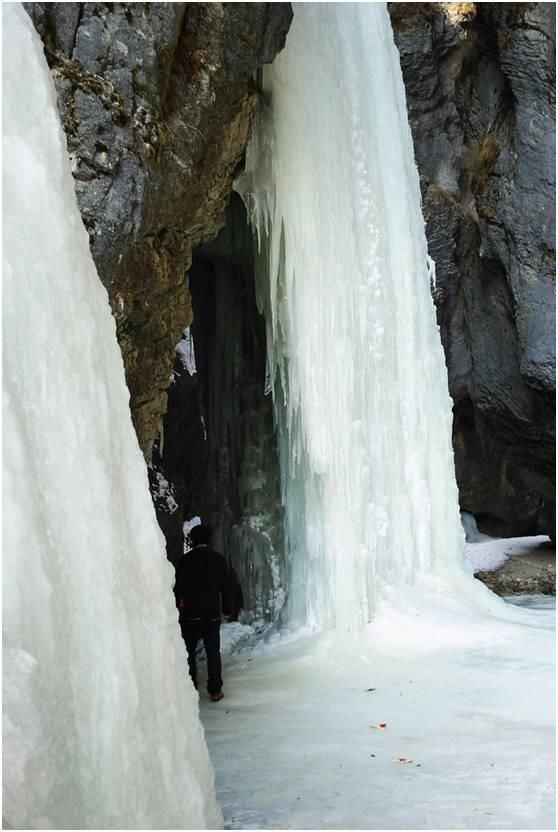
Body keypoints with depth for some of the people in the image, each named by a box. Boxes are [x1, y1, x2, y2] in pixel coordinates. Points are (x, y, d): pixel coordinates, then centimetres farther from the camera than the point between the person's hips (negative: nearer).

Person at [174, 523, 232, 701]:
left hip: (191, 613, -2)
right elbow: (226, 586, 8)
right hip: (213, 613, 2)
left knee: (189, 651, 9)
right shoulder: (219, 559, 3)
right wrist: (226, 610, 17)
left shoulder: (186, 560, -8)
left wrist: (175, 609, 1)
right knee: (213, 651, 6)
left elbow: (179, 587, -8)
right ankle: (215, 690, 6)